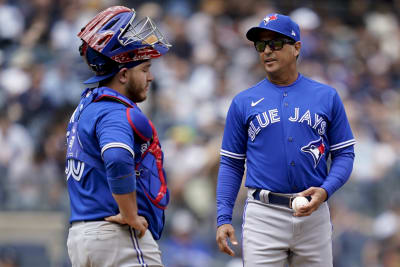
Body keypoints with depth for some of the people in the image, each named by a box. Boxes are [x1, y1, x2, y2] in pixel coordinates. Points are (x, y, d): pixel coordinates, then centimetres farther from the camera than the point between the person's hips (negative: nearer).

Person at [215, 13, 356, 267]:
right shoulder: (243, 102, 8)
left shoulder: (327, 97, 8)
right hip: (263, 215, -1)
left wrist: (325, 191, -12)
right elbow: (231, 164, 8)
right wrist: (224, 218, -2)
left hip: (313, 212, 1)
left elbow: (344, 154, 7)